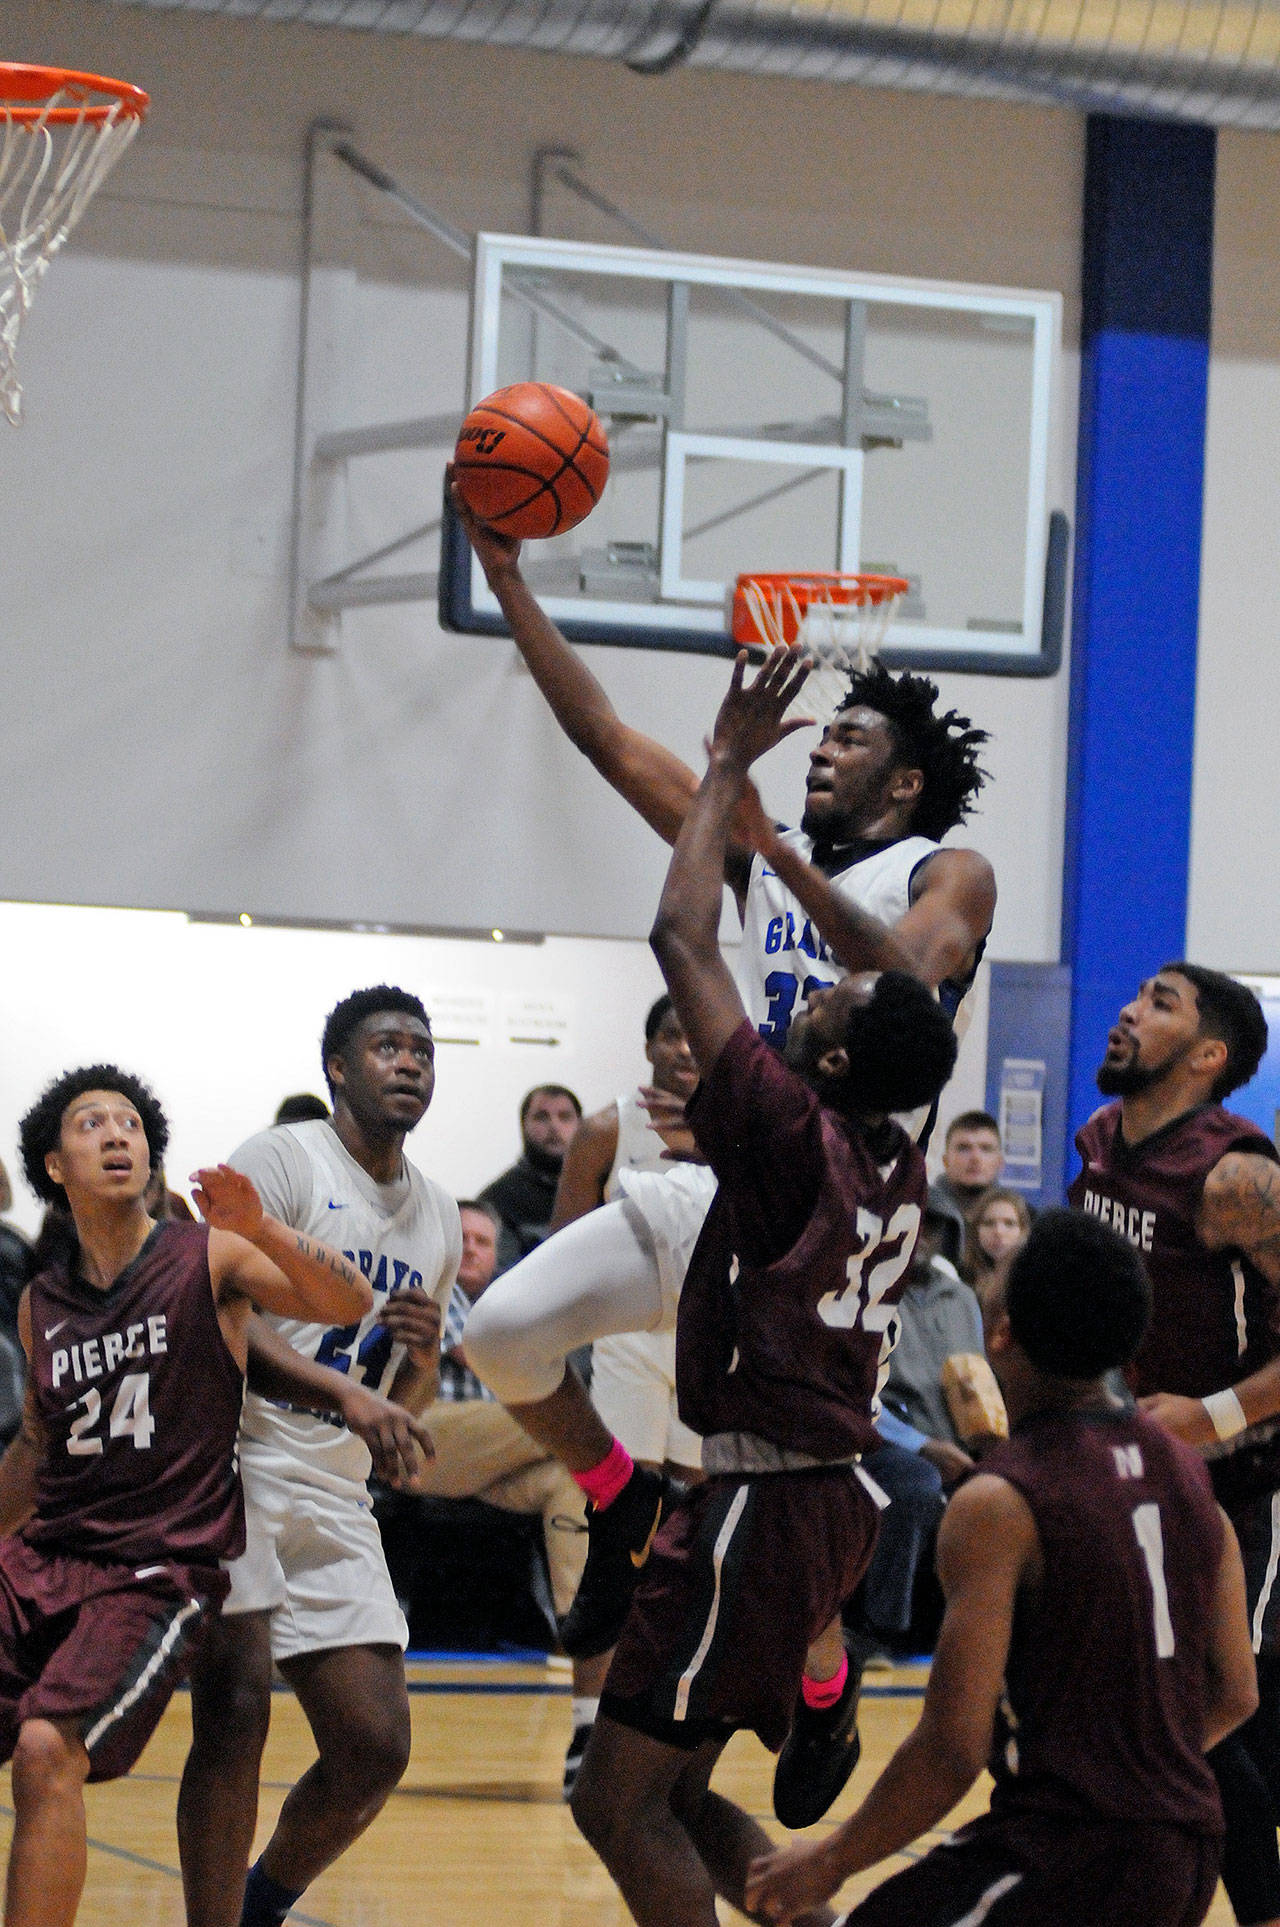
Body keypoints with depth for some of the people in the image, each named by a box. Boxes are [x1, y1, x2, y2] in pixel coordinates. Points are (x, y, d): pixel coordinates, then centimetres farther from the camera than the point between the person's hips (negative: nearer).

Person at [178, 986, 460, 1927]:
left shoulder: (439, 1218, 16)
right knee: (236, 1713, -18)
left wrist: (423, 1354, 0)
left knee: (377, 1747, 1)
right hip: (238, 1457, -7)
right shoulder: (281, 1161, -5)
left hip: (335, 1495, 7)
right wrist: (343, 1394, -28)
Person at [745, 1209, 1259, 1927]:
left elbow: (955, 1750, -17)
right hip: (1192, 1855, 8)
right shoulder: (1188, 1473, 7)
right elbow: (1236, 1695, 14)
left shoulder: (998, 1507, -14)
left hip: (1072, 1856, -8)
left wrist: (831, 1861, -4)